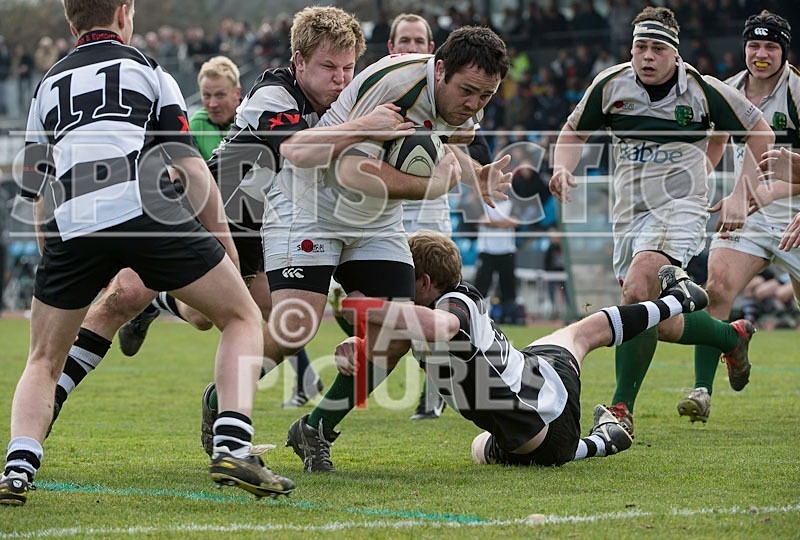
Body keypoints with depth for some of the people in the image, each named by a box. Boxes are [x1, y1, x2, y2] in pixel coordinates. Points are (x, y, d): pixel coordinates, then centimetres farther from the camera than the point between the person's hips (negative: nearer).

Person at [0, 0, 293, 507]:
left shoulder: (48, 85, 28)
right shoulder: (148, 70, 19)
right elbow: (191, 166, 11)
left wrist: (64, 266, 35)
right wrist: (224, 239, 19)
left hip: (69, 224, 3)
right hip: (144, 209, -3)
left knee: (43, 363, 18)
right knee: (243, 318, 13)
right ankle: (234, 446, -6)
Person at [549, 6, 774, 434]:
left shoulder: (704, 91, -8)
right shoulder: (610, 85, -1)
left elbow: (759, 134, 4)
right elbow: (574, 131, 15)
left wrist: (740, 196, -4)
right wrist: (562, 168, -7)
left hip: (679, 209, -5)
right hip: (629, 214, 5)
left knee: (638, 292, -29)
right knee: (661, 325, 4)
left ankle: (621, 408, -23)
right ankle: (732, 337, 36)